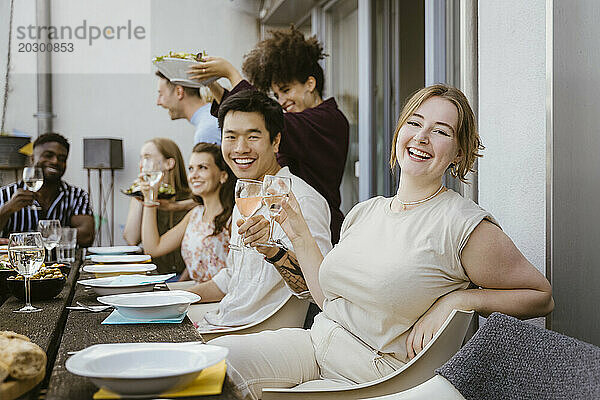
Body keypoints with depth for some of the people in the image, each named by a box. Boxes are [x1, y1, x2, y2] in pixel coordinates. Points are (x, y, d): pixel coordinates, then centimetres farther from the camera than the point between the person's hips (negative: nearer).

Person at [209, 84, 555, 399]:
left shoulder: (466, 224, -12)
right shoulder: (364, 212, 9)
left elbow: (542, 297, -5)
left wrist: (455, 300, -16)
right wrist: (298, 233, 11)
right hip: (317, 344, 6)